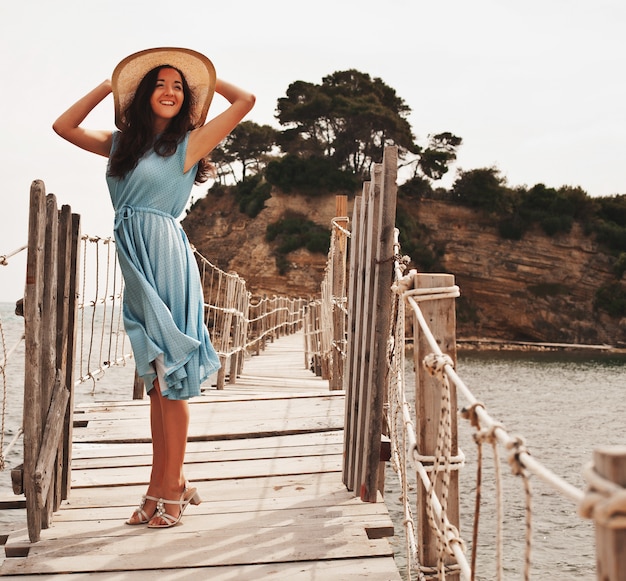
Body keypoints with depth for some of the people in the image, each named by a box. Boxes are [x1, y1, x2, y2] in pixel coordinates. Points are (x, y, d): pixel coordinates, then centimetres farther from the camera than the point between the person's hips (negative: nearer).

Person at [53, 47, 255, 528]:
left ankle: (169, 489, 3)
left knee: (168, 376, -4)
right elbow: (64, 127, 23)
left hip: (166, 257, -6)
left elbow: (245, 101, -2)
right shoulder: (122, 143, 17)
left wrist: (204, 76, 12)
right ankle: (165, 485, 16)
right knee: (155, 379, 9)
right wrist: (108, 86, 20)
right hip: (135, 260, 6)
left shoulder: (189, 142, 1)